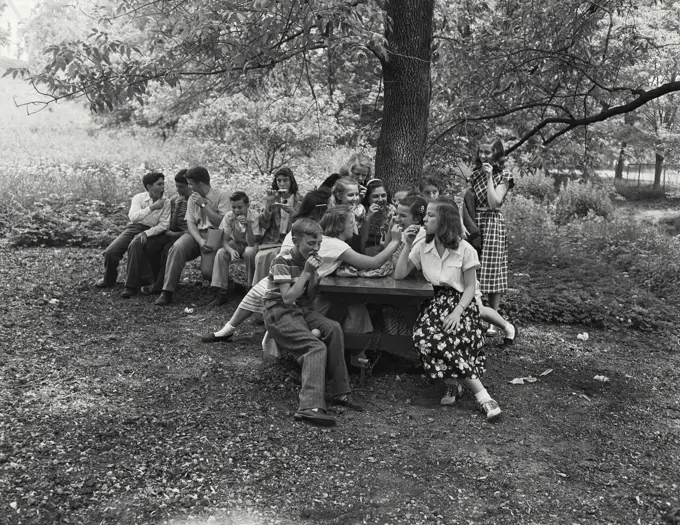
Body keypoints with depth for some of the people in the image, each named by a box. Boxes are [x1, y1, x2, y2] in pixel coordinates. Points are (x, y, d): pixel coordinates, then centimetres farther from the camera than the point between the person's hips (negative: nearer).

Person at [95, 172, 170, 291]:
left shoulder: (166, 202, -3)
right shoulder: (139, 198, -3)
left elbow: (163, 225, -8)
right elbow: (133, 217, -20)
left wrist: (146, 233, -21)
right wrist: (152, 207, -26)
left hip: (150, 231, -2)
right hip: (133, 228, 2)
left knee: (135, 246, -35)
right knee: (110, 252, -15)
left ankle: (131, 286, -27)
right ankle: (109, 280, 17)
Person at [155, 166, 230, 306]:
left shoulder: (221, 195, -2)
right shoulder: (192, 198, 14)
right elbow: (190, 223, 7)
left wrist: (203, 204, -11)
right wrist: (200, 240, -12)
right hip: (196, 234, 4)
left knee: (207, 272, -24)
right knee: (177, 248, -29)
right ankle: (167, 292, -27)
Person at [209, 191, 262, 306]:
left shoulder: (255, 217, -24)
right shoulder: (229, 217, -15)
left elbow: (251, 243, -29)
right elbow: (224, 241, -15)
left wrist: (248, 225, -44)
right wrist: (231, 251, -37)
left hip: (252, 245, -3)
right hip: (235, 244, 3)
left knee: (249, 252, -37)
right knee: (220, 253, -25)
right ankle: (222, 293, -21)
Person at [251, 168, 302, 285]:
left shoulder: (299, 201, 7)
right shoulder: (273, 199, 13)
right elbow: (263, 225, 4)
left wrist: (292, 212, -17)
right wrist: (268, 203, -7)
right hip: (272, 240, 2)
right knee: (261, 256, -29)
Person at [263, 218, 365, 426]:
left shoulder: (309, 260, 9)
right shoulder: (282, 262, -13)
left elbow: (310, 298, 7)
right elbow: (287, 298, -21)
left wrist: (314, 274, -8)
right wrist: (306, 272, -20)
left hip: (301, 310, 7)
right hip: (279, 313, -7)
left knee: (333, 329, -20)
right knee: (316, 347, -28)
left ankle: (339, 392, -12)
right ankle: (310, 407, -39)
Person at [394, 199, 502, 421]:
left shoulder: (465, 250, -3)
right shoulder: (422, 247, 8)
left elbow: (470, 287, -2)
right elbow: (399, 275, 5)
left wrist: (458, 311, -19)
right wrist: (408, 246, -3)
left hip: (460, 303, -3)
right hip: (434, 303, 4)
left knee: (440, 339, -34)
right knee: (425, 337, -29)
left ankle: (452, 383, -12)